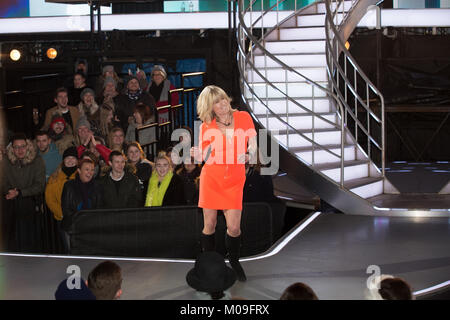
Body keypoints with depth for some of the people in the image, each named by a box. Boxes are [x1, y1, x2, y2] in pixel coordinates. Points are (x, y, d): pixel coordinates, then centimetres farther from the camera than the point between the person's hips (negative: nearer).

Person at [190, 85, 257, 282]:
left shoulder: (243, 118, 1)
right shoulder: (207, 126, -1)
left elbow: (253, 143, 10)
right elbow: (205, 157, 3)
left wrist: (249, 155, -10)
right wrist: (197, 155, -18)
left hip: (234, 181, 0)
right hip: (211, 178, 0)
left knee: (234, 227, -5)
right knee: (209, 225, 3)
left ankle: (234, 262, 21)